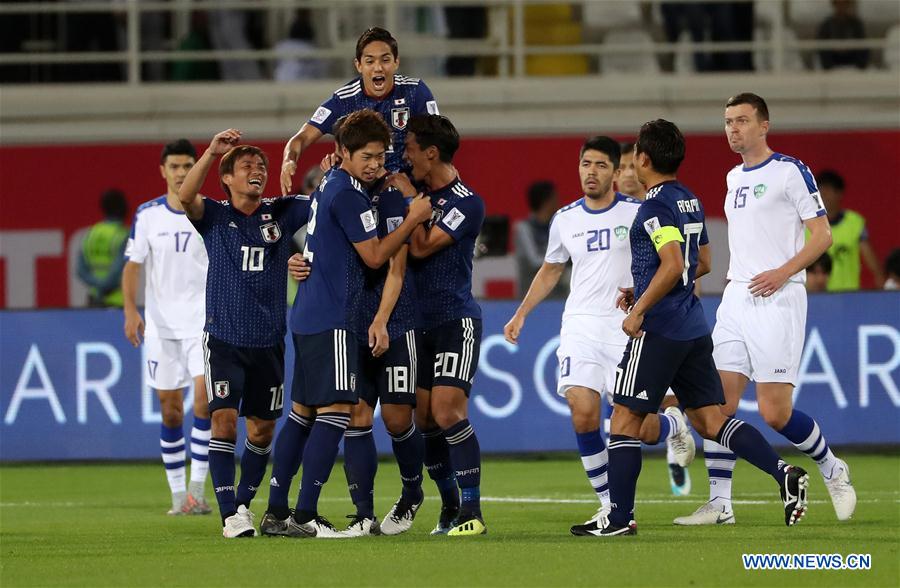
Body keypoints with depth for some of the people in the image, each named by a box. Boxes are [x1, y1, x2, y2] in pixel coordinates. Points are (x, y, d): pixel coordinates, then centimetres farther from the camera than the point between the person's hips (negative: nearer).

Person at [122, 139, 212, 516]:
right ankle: (177, 492, 12)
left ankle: (197, 488, -14)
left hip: (203, 320, -1)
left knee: (205, 394, -17)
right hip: (161, 324, 1)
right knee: (170, 408, 3)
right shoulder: (147, 215, 3)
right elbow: (133, 265, 4)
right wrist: (131, 311, -7)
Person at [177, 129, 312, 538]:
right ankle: (229, 513, -14)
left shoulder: (281, 213, 7)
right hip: (224, 338, -3)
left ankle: (244, 501, 26)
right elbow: (184, 198, -20)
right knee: (224, 419, -15)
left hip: (269, 341, 3)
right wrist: (212, 151, -30)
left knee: (262, 428, 8)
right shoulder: (214, 216, 0)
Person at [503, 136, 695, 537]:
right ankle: (610, 506, -4)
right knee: (583, 413, -14)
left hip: (627, 326, -3)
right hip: (581, 324, 3)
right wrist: (521, 314, 17)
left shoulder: (637, 213, -1)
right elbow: (550, 271, 25)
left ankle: (674, 425, 29)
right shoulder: (566, 219, 11)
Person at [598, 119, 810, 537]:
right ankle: (783, 474, -11)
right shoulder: (690, 201, 15)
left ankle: (619, 516, 0)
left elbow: (672, 264, -24)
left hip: (658, 330, -8)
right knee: (709, 420, 6)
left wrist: (639, 310, -17)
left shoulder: (655, 205, -13)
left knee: (625, 419, 1)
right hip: (693, 327, 8)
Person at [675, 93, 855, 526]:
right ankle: (719, 504, -1)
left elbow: (822, 235, -7)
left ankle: (832, 470, 15)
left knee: (775, 412, -10)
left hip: (777, 298, -7)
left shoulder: (790, 171, -5)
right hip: (735, 297, 7)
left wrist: (783, 272, -18)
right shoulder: (734, 178, 17)